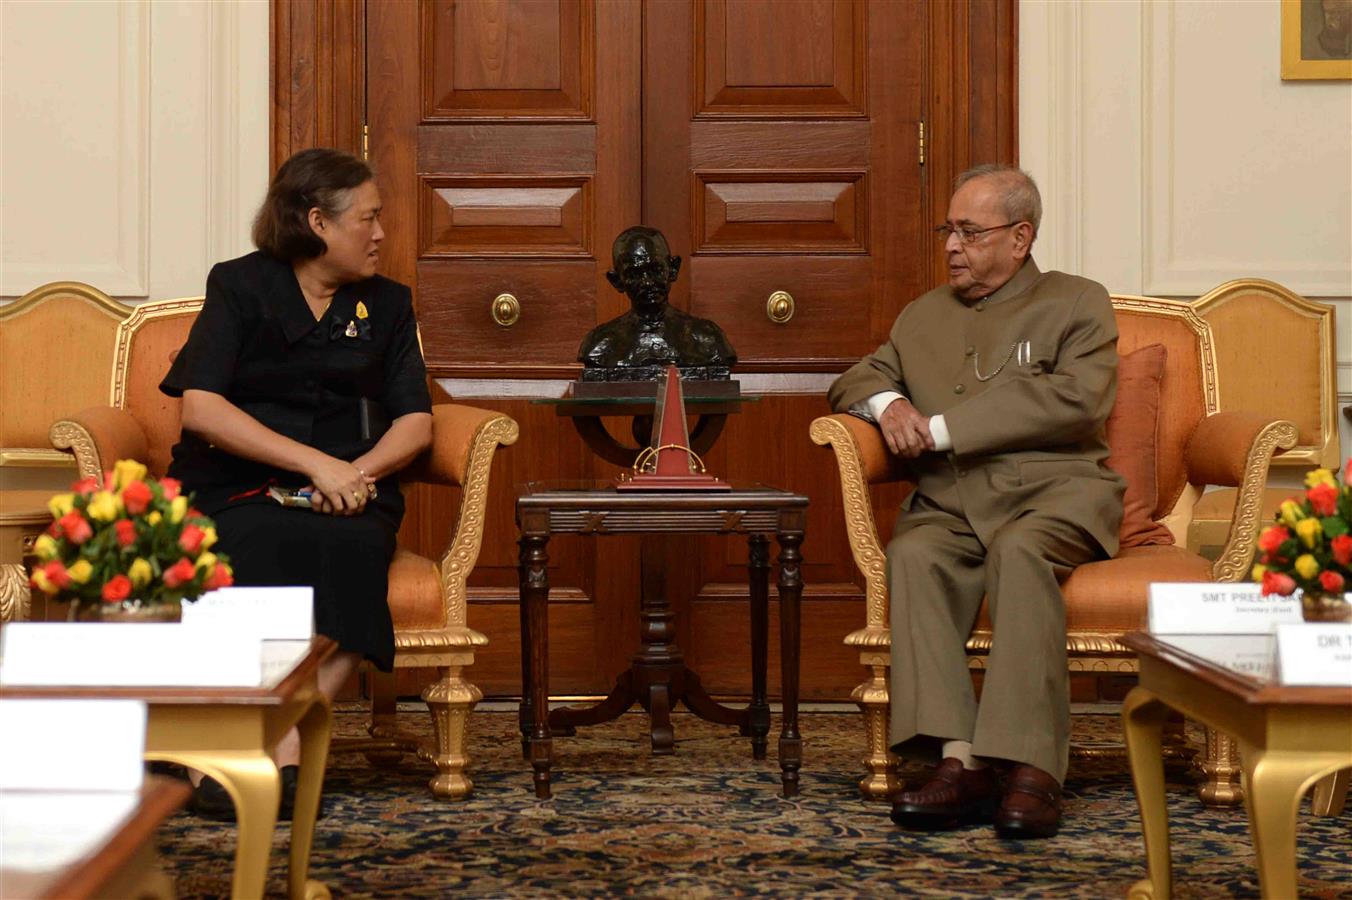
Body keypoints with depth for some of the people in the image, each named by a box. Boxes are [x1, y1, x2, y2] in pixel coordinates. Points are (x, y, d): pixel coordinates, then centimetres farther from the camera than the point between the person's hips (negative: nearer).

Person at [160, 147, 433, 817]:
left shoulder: (387, 304, 18)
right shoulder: (240, 286, 5)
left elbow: (415, 421, 11)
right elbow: (201, 408, -8)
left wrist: (358, 471, -12)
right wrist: (314, 461, -17)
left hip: (346, 488, 3)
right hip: (236, 486, -3)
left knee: (354, 546, -33)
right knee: (263, 546, -37)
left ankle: (291, 748, -36)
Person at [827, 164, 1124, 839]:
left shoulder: (1076, 304, 11)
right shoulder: (923, 316, 27)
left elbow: (1079, 401, -6)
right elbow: (856, 379, 31)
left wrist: (943, 428, -9)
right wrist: (886, 402, 3)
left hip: (1055, 489, -3)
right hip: (954, 501, 4)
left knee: (1018, 550, -37)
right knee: (913, 554, -31)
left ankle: (1031, 770, -42)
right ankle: (959, 763, -39)